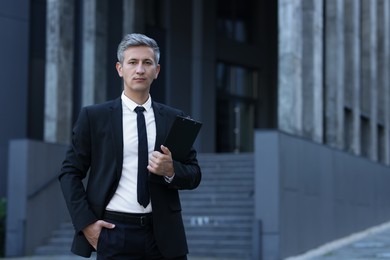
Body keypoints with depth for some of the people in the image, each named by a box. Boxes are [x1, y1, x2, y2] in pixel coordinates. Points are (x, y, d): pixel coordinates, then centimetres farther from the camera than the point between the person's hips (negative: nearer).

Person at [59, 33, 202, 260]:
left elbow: (194, 175, 11)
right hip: (113, 232, -2)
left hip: (163, 233, 2)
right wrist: (85, 222, -6)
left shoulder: (174, 119, 9)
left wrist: (171, 170, -11)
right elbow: (70, 172, 3)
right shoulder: (94, 116, 3)